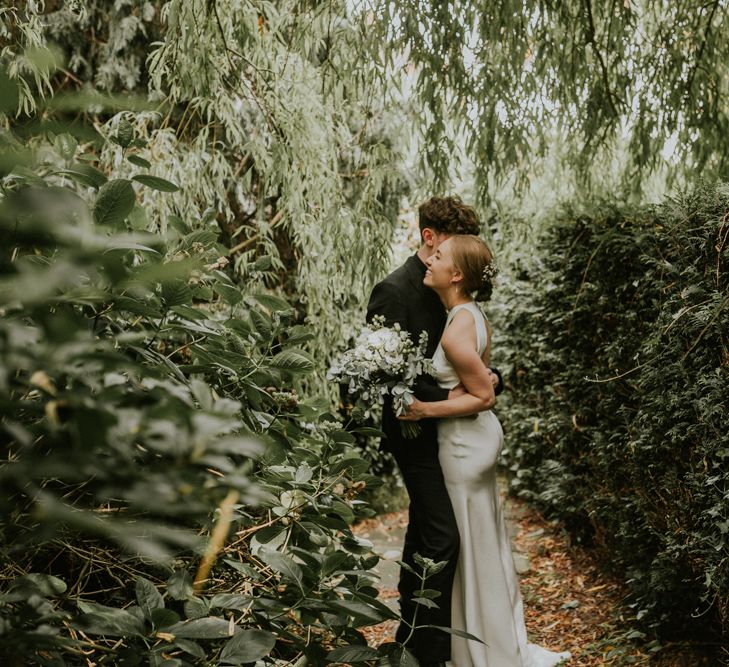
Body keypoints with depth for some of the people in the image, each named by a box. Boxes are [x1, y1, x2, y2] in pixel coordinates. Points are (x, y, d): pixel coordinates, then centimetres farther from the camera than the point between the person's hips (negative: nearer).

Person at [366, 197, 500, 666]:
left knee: (424, 528, 19)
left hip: (438, 426, 9)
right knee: (441, 534, -12)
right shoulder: (395, 291, -18)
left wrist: (483, 381, -6)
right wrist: (446, 397, -22)